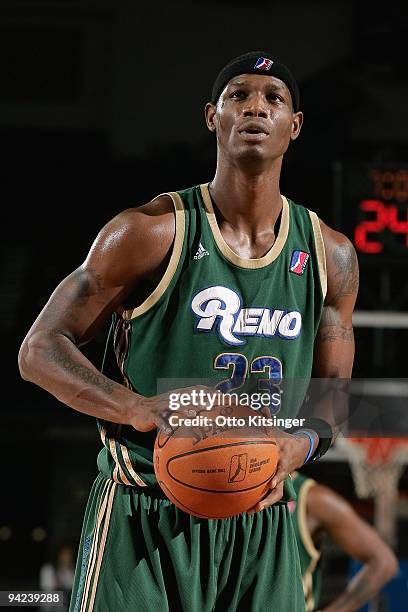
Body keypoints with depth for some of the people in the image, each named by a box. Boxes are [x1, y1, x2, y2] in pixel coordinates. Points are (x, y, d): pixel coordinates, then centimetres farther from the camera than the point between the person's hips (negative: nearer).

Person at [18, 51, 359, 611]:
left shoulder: (330, 256, 7)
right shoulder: (153, 232, -6)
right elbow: (39, 352, -6)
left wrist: (297, 447, -10)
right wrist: (137, 409, -23)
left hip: (261, 524, 4)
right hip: (144, 521, -4)